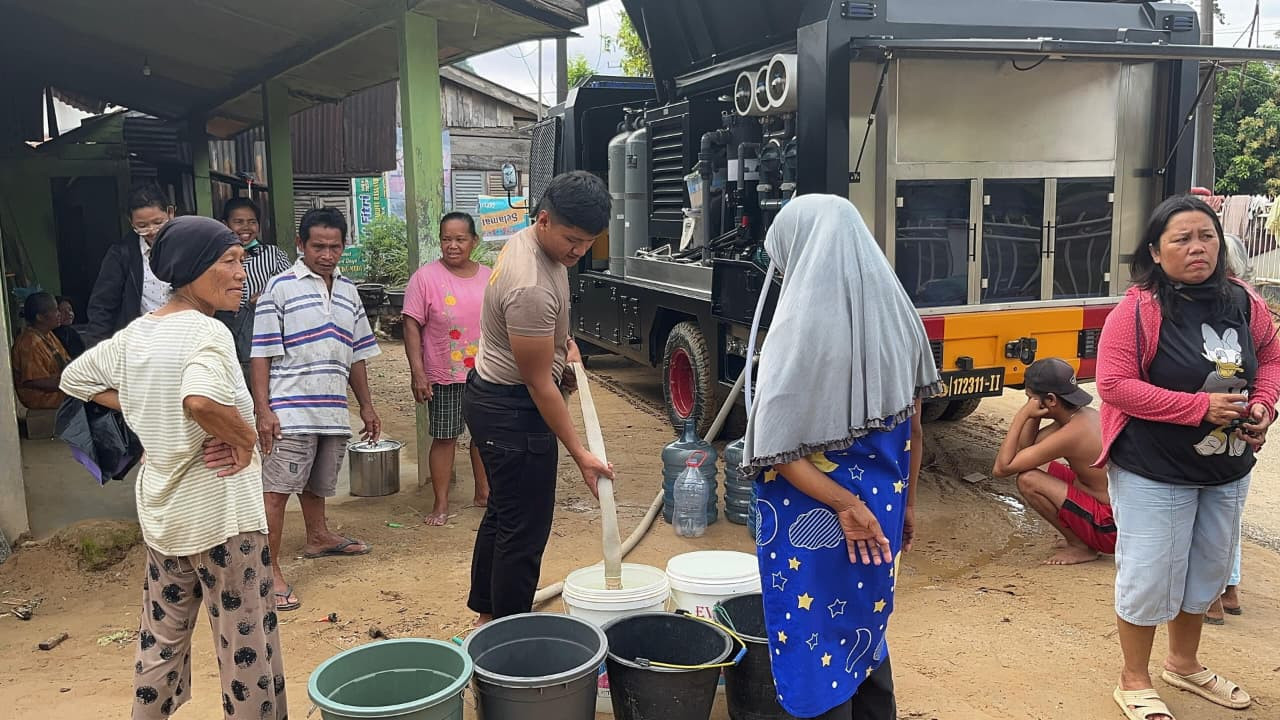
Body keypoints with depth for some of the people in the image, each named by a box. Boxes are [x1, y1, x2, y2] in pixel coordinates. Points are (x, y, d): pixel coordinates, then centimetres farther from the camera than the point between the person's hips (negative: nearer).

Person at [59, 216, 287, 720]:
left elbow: (75, 379, 20)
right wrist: (245, 441, -21)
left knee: (160, 640, 22)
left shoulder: (135, 333, 6)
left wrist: (148, 413, 11)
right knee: (246, 646, 4)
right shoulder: (207, 332, -19)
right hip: (221, 515, -8)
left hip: (162, 511, 8)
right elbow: (201, 398, -39)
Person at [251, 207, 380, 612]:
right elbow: (262, 354, -8)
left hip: (333, 411, 6)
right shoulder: (281, 287, -5)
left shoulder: (348, 292, 13)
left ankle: (318, 538, 40)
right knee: (276, 489, -5)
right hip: (290, 411, -6)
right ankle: (268, 568, 1)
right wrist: (263, 410, -14)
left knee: (316, 484, 21)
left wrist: (366, 406, 19)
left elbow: (356, 355, 19)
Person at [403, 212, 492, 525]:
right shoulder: (425, 277, -9)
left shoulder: (488, 277, 5)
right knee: (444, 438, 3)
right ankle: (441, 503, 15)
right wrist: (418, 373, -15)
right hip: (443, 376, -4)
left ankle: (484, 492, 30)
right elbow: (412, 326, -10)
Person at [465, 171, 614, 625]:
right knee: (524, 530, -1)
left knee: (503, 513, 21)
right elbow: (539, 383, -25)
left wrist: (564, 343, 7)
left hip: (491, 396, 11)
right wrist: (580, 454, -20)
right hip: (513, 410, -11)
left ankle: (487, 615, 36)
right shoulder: (531, 288, -30)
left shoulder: (527, 242, 1)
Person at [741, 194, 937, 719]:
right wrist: (905, 503, 17)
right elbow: (912, 427, 7)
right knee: (865, 632, 24)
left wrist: (844, 505, -14)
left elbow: (777, 448, -21)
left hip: (814, 520, -6)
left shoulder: (801, 325, -20)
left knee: (816, 643, 10)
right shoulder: (897, 315, -1)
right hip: (881, 509, 7)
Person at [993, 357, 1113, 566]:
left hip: (1112, 529, -9)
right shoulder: (1085, 415, 4)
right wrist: (1032, 415, -4)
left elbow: (1001, 468, -22)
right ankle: (1077, 538, 14)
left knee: (1028, 480, -18)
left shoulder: (1071, 433, -24)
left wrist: (1021, 416, -18)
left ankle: (1082, 547, -1)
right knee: (1037, 467, 15)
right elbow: (1024, 448, 10)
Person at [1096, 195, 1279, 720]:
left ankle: (1184, 664, 44)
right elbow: (1114, 385, -22)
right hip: (1154, 474, -6)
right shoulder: (1137, 311, -19)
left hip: (1228, 472, 6)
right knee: (1149, 577, 3)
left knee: (1206, 572, 21)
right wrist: (1200, 406, -25)